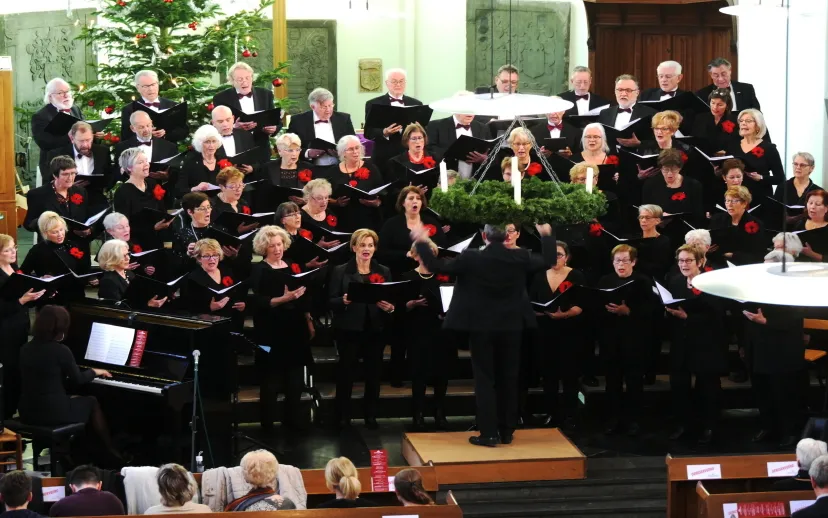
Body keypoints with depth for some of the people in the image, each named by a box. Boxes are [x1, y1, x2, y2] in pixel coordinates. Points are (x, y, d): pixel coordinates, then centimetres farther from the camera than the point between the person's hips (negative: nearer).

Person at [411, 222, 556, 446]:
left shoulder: (470, 259, -14)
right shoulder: (520, 258, -6)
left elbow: (437, 267, -9)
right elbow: (548, 261, 10)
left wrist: (421, 242, 1)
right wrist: (547, 235, 25)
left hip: (482, 328, -2)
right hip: (511, 327, 3)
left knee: (484, 379, 3)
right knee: (508, 379, 11)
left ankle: (488, 433, -1)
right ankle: (506, 432, 16)